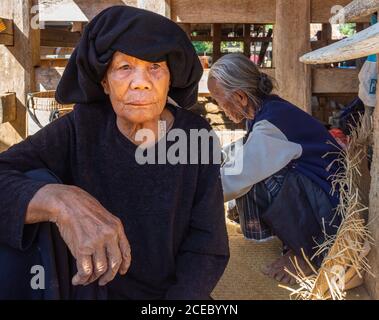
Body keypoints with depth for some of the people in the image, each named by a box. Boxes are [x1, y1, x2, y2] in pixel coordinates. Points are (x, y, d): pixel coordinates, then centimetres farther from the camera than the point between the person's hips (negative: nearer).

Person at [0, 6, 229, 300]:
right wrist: (61, 202, -43)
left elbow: (207, 246, -11)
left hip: (173, 290, 1)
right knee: (35, 189, -23)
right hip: (87, 286, 0)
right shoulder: (80, 129, -12)